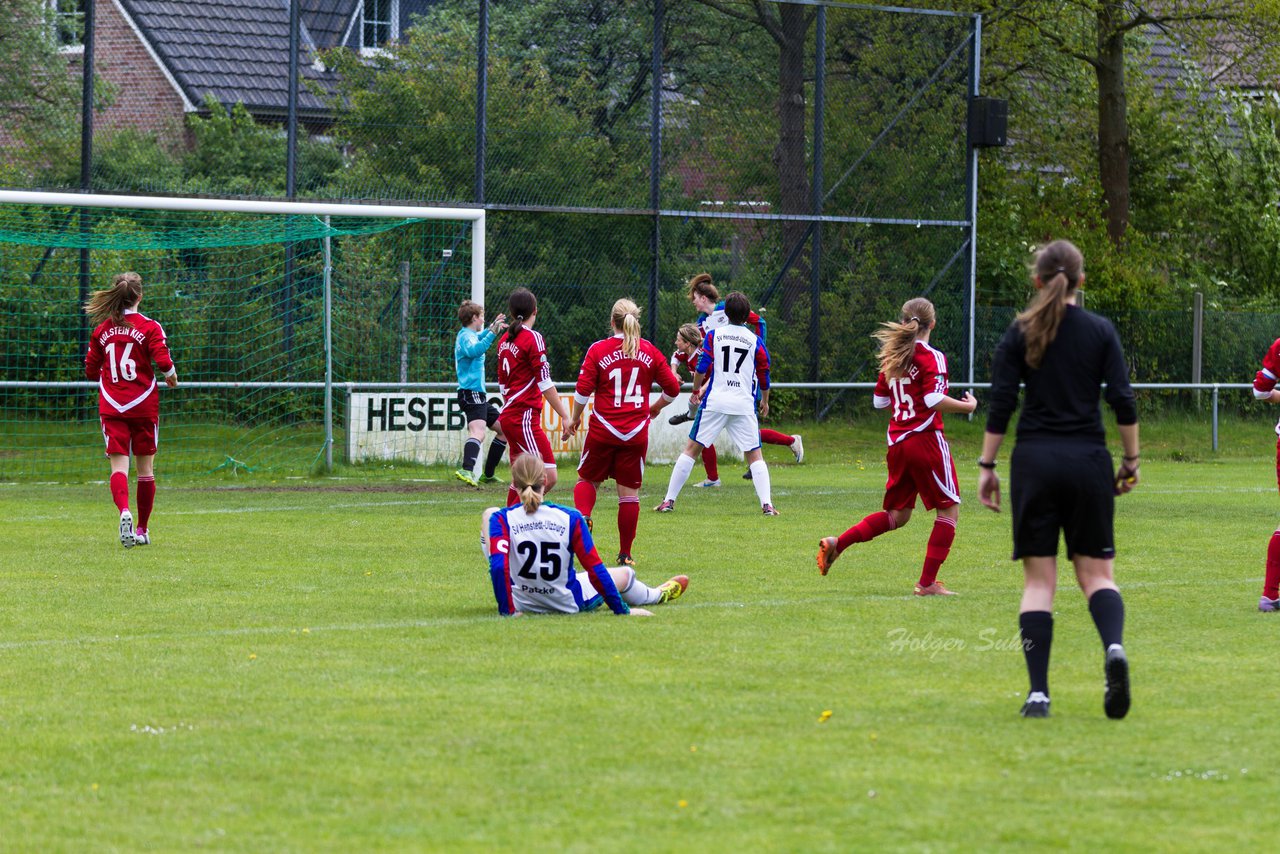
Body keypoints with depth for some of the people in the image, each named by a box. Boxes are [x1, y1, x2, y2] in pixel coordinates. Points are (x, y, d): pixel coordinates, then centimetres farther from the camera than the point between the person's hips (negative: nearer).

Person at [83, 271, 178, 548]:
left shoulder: (101, 330, 4)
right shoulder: (149, 327, -6)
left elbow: (91, 371, 9)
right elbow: (164, 362, -16)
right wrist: (171, 377, 6)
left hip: (111, 406, 1)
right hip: (143, 405, -1)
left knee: (119, 465, -7)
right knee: (145, 468, 11)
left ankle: (124, 512, -34)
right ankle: (142, 529, 17)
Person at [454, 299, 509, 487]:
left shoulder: (467, 335, 20)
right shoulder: (466, 336, -10)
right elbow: (474, 351, -34)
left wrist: (491, 329, 54)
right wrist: (492, 333, -34)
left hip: (479, 395, 11)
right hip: (471, 393, -11)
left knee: (504, 429, 19)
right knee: (478, 432, -31)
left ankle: (488, 475, 22)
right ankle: (467, 470, -53)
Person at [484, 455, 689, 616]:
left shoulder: (501, 520, -17)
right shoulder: (570, 519, -16)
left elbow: (497, 566, -26)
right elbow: (595, 569, -13)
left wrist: (507, 611, -16)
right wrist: (622, 610, -4)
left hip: (520, 603, 0)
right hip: (568, 604, 0)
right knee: (625, 574, 29)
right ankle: (657, 595, 63)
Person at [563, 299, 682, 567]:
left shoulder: (598, 350, -4)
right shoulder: (649, 352, 2)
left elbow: (583, 389, -8)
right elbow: (672, 388, 7)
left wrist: (574, 418, 7)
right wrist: (656, 407, 26)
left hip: (603, 430, -1)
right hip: (636, 433, 1)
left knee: (588, 479, 18)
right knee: (629, 492, 7)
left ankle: (582, 515, -12)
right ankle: (625, 553, 10)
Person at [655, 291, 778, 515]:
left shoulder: (714, 335, 3)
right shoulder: (755, 341, 4)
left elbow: (702, 368, -2)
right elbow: (764, 377, 10)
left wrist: (696, 390, 16)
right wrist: (765, 401, 27)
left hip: (715, 402, 0)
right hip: (744, 404, 0)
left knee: (692, 449, 6)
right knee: (755, 455, 7)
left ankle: (669, 500, 4)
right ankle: (766, 503, -7)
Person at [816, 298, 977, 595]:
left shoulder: (891, 357, 11)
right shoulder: (931, 357, -10)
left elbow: (880, 400, 15)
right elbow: (935, 400, -20)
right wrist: (967, 406, -6)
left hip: (897, 442, 7)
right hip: (926, 437, -7)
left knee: (898, 514, 17)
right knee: (949, 509, 3)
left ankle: (836, 543, 4)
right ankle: (927, 582, -1)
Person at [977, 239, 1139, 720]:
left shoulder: (1020, 334, 2)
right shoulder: (1100, 332, 3)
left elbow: (1000, 405, -2)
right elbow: (1123, 401, -2)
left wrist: (987, 466, 3)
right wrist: (1131, 461, 8)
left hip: (1034, 462, 0)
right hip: (1088, 462, 0)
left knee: (1039, 579, 4)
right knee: (1096, 572, 6)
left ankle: (1038, 692, -4)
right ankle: (1114, 647, -25)